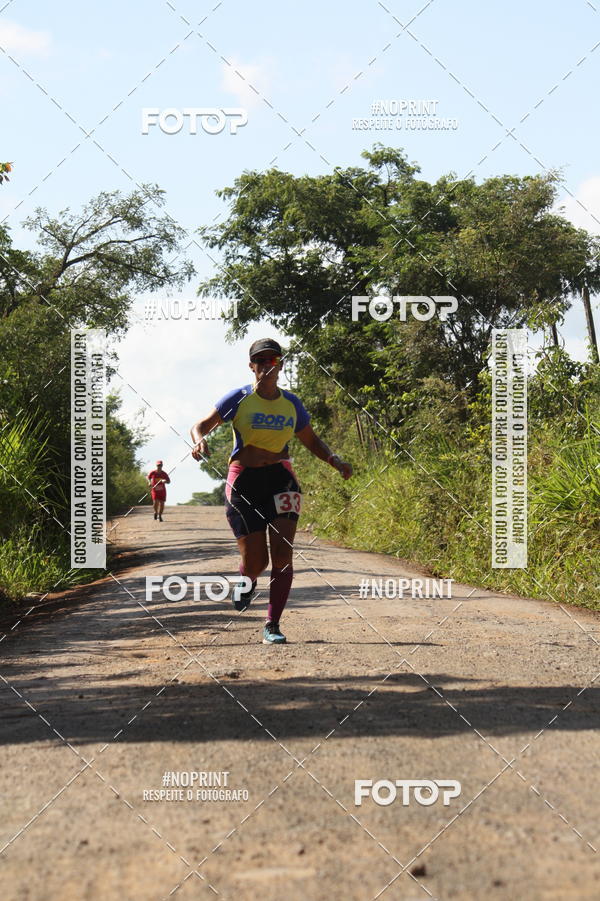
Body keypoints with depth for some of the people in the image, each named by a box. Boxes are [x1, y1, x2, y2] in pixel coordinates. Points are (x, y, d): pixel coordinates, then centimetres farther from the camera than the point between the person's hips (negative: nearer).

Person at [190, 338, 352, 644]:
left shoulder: (291, 403, 6)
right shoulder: (239, 399, -2)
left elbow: (311, 441, 19)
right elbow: (200, 426, 2)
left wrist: (335, 460, 0)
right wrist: (199, 442, -22)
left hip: (280, 478, 2)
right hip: (244, 481, -2)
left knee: (283, 553, -12)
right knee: (255, 563, -5)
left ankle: (272, 625, -3)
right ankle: (247, 580, 34)